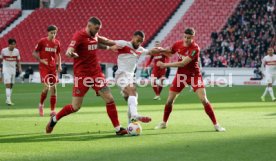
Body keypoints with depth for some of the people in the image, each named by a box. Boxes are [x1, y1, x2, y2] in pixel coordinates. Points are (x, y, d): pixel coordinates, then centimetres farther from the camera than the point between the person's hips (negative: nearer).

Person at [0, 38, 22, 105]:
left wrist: (19, 67, -5)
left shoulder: (16, 51, 0)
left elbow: (18, 60, 9)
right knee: (8, 85, -15)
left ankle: (8, 100, 16)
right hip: (6, 69, -4)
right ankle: (8, 100, -21)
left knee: (11, 85, 7)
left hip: (13, 70, 4)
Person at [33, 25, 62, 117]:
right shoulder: (42, 41, -6)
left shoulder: (57, 43, 6)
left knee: (54, 89, 2)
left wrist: (59, 65, 6)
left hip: (53, 68, 4)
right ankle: (41, 104, 8)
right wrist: (41, 60, -14)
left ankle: (53, 110, 8)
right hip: (44, 67, -4)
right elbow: (34, 53, 0)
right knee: (47, 87, -17)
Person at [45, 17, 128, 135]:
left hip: (96, 73, 6)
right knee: (75, 107, -2)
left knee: (109, 99, -3)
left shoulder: (94, 35, 6)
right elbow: (69, 50, -30)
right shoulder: (79, 36, -15)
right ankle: (54, 119, 22)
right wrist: (70, 53, -52)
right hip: (82, 75, -6)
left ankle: (118, 128, 5)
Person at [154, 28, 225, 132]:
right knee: (169, 101, 4)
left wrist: (165, 65, -26)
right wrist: (162, 50, -5)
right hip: (180, 75, 5)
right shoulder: (178, 44, -5)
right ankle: (164, 123, 27)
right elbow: (170, 52, 17)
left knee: (204, 100, -16)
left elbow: (182, 63, -29)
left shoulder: (195, 48, -23)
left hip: (194, 75, -5)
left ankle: (216, 124, -7)